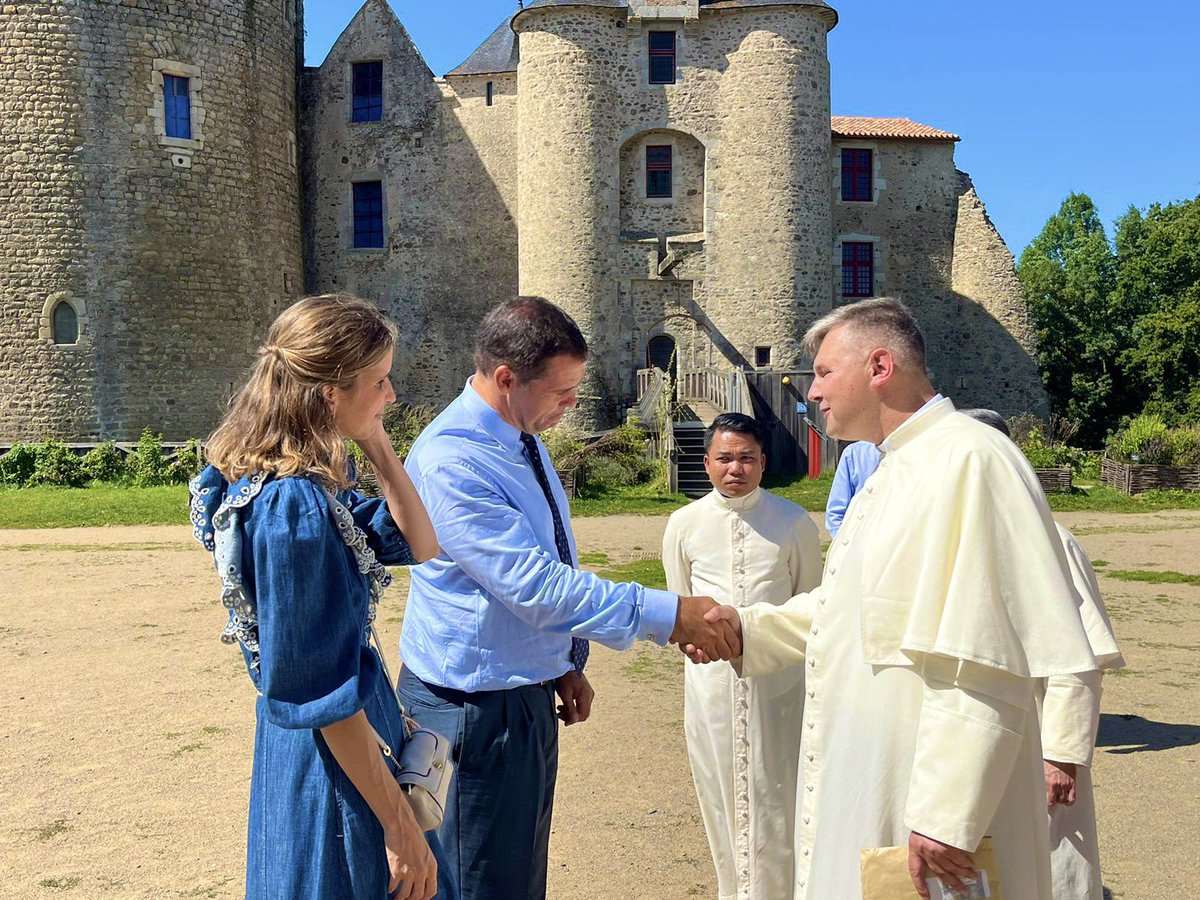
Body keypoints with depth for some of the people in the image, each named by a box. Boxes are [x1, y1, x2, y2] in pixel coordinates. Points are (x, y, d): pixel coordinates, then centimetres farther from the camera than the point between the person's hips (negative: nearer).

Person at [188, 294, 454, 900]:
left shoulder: (289, 482, 2)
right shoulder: (296, 509, -27)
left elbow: (419, 546, 8)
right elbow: (327, 695, -25)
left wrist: (376, 444, -2)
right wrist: (400, 827, -19)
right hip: (330, 761, -9)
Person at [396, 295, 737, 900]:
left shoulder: (522, 440, 5)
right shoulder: (450, 461, -25)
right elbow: (534, 583, -31)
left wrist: (567, 663, 12)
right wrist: (667, 616, -29)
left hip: (528, 690, 9)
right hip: (475, 704, -9)